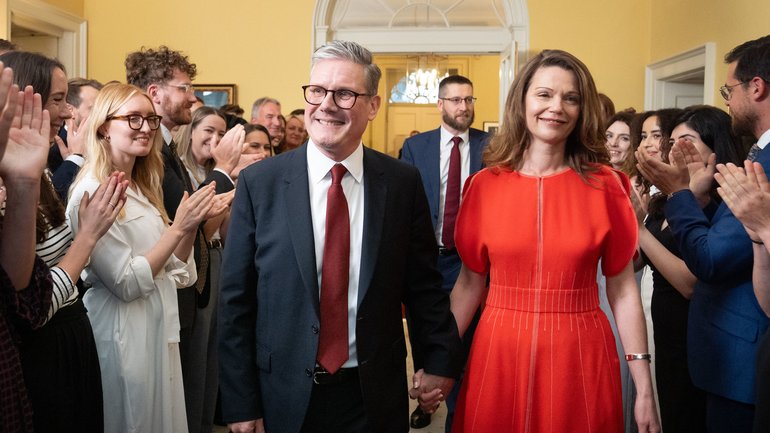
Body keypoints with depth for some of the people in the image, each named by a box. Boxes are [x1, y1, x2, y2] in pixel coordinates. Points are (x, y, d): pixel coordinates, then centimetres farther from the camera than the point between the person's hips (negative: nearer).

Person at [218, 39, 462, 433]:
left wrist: (441, 360, 6)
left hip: (375, 397, 1)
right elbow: (235, 301, -5)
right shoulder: (258, 183, -7)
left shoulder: (403, 182, -5)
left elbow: (423, 284, 4)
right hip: (286, 399, 0)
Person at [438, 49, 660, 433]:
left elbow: (623, 288, -1)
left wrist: (644, 389, -3)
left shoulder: (605, 186, -3)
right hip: (500, 355, 1)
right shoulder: (485, 185, -1)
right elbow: (471, 281, 3)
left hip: (579, 358, 0)